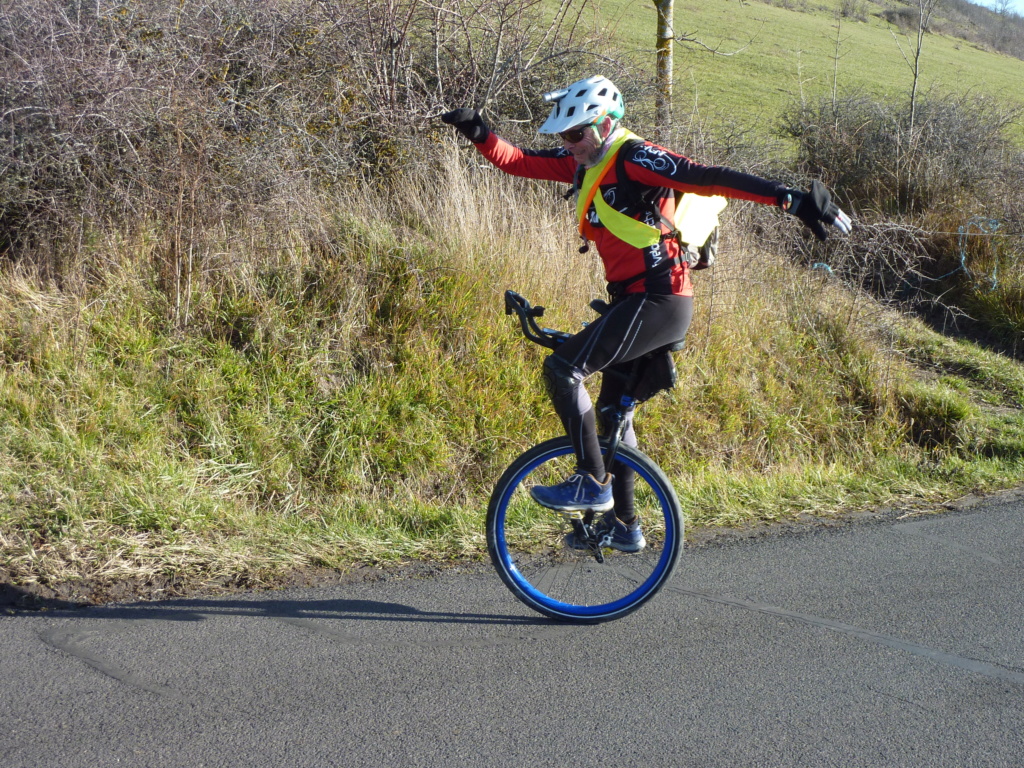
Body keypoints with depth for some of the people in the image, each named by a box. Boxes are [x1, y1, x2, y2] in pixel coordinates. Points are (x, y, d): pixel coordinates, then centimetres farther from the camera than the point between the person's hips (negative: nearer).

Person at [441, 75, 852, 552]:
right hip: (635, 300, 10)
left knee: (561, 369, -16)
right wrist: (478, 134, -4)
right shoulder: (586, 162, 12)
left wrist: (792, 200, -31)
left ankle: (592, 482, -8)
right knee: (612, 411, 19)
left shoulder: (633, 159, -14)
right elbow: (518, 162, 14)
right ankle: (625, 526, 29)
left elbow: (711, 178, -24)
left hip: (658, 301, -10)